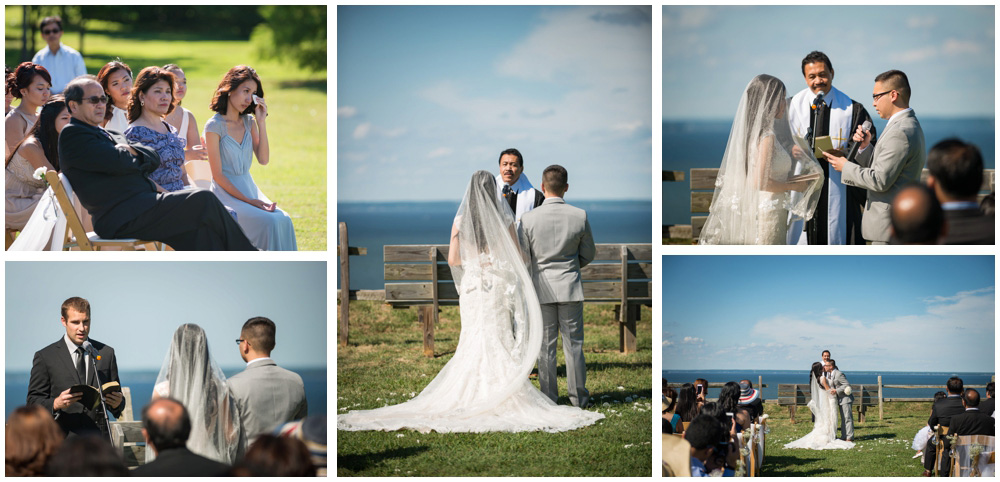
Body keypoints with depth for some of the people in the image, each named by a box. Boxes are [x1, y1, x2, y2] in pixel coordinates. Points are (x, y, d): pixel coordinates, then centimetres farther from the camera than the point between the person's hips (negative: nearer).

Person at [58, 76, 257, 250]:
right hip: (121, 218, -9)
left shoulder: (110, 136, 26)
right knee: (203, 200, -15)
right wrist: (132, 156, 6)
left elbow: (154, 159, 15)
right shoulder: (71, 134, -3)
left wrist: (130, 151, -5)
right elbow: (118, 163, -16)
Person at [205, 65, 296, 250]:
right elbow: (218, 175, -11)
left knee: (284, 220, -21)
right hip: (226, 192, -6)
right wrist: (249, 201, -16)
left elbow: (263, 160, 1)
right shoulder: (215, 126, -8)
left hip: (249, 188, 6)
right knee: (269, 222, -28)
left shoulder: (249, 122, 11)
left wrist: (261, 123, -5)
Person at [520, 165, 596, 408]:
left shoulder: (528, 219, -11)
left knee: (545, 345, 8)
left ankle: (549, 397, 13)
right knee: (573, 344, 9)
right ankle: (578, 397, 15)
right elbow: (589, 254, 4)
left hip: (542, 288, -1)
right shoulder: (580, 216, -8)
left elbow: (522, 259, -3)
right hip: (570, 287, 1)